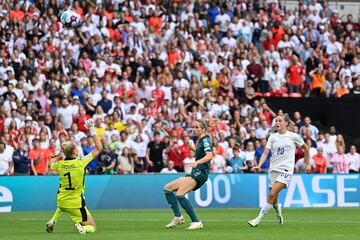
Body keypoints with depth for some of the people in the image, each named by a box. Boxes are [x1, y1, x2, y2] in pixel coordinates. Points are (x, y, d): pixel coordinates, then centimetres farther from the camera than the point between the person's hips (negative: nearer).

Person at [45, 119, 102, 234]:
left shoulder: (60, 165, -7)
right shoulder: (81, 163, -18)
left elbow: (52, 165, 21)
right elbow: (99, 148, -10)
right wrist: (92, 131, -6)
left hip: (61, 201, 4)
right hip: (76, 205, -4)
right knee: (92, 226, 8)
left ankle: (53, 221, 20)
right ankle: (81, 226, -25)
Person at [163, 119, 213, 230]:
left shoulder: (205, 140, -9)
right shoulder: (200, 141, 19)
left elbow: (209, 155, -25)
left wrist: (197, 162, -41)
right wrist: (192, 148, 21)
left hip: (200, 173, -10)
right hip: (195, 172, 10)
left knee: (179, 194, -25)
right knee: (167, 188, 9)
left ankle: (196, 222, -24)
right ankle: (178, 217, 3)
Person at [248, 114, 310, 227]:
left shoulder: (294, 136, 1)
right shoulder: (272, 137, 8)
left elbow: (305, 148, 16)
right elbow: (265, 153, -1)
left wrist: (307, 164, 17)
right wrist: (259, 165, -18)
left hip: (286, 170, -4)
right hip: (273, 170, 4)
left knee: (272, 194, -21)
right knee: (274, 199, 7)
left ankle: (259, 219, -20)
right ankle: (279, 214, 39)